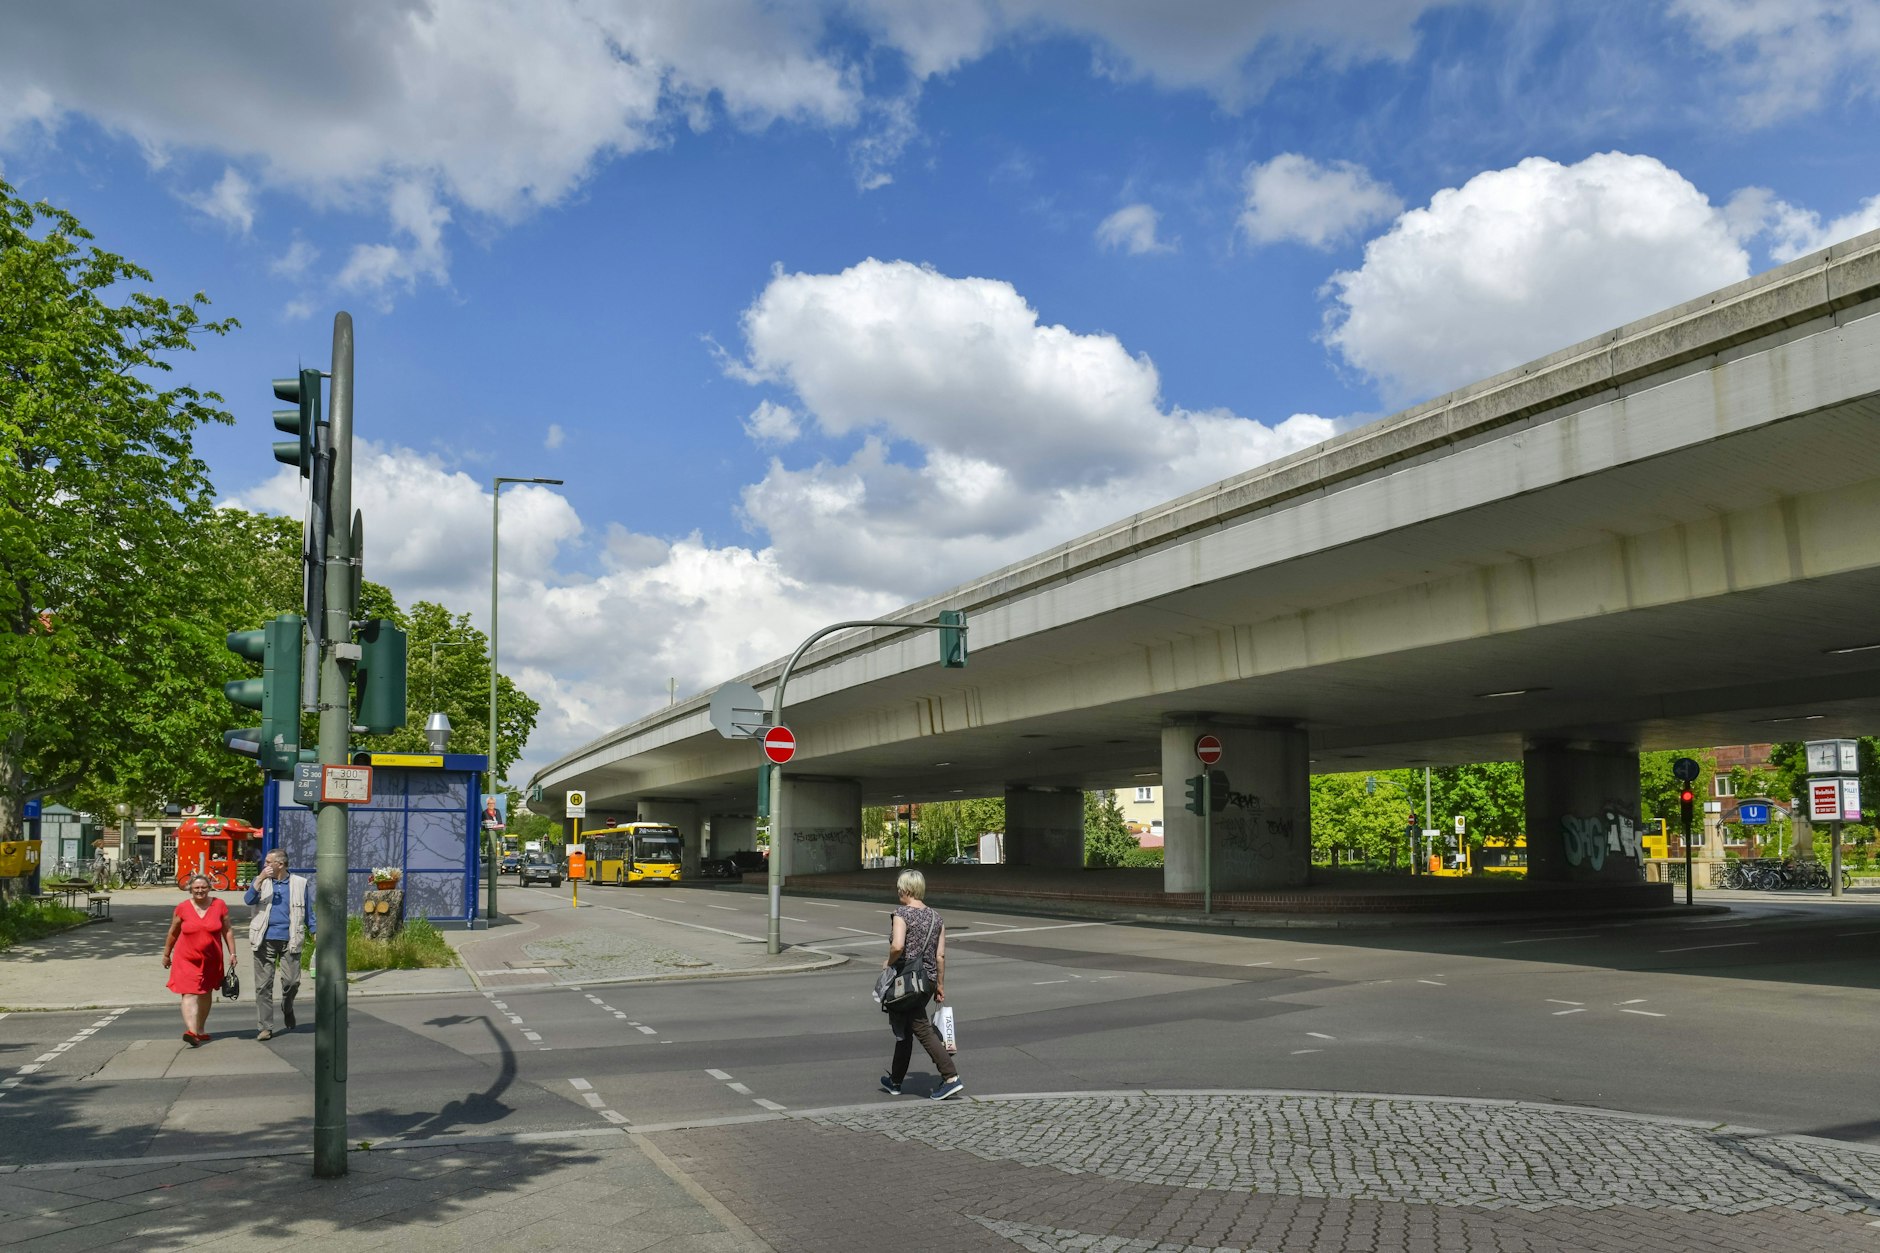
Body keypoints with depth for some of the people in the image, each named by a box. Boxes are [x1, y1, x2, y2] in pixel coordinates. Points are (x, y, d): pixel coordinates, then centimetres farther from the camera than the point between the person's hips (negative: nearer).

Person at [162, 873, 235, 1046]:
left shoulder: (219, 905, -1)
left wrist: (232, 953, 3)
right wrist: (166, 954, 15)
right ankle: (191, 1031, -27)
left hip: (211, 960, 2)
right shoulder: (182, 908, -3)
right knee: (189, 994, -15)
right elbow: (172, 933, 9)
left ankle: (200, 1030, 29)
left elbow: (227, 931, 5)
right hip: (186, 959, -2)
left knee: (205, 994, 15)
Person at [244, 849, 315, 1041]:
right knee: (263, 985, 0)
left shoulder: (300, 883, 8)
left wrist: (315, 933, 6)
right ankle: (264, 1027, 6)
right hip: (265, 940, 1)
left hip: (290, 940, -1)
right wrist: (261, 878, -15)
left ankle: (287, 1010, 26)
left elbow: (308, 911, 12)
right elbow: (249, 900, -6)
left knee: (292, 981, -4)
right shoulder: (260, 881, 11)